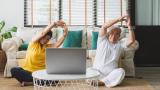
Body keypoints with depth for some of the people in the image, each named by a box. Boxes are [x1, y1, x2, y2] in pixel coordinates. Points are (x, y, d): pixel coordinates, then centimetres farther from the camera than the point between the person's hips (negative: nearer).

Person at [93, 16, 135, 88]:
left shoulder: (120, 44, 13)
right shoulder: (102, 40, 9)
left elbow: (131, 40, -4)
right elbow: (104, 26, -7)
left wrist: (129, 26, -8)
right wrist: (118, 19, -9)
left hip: (111, 73, 2)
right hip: (97, 71, -2)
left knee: (121, 71, -32)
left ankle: (102, 82, -23)